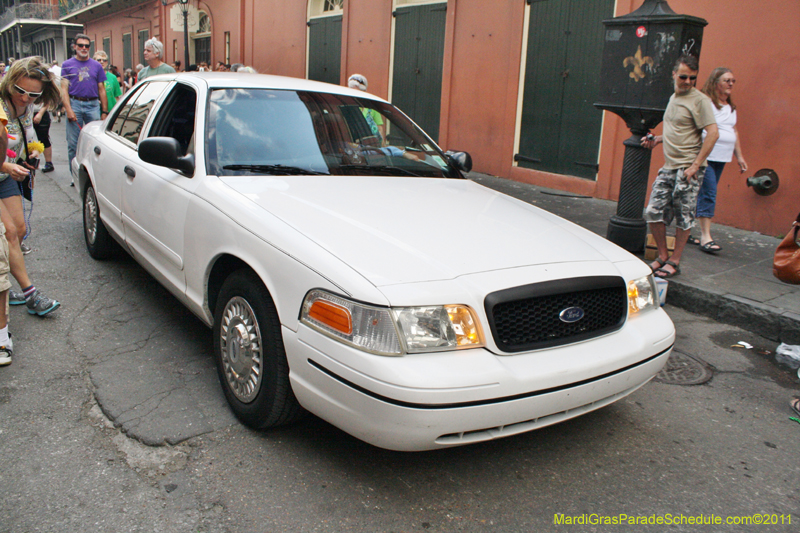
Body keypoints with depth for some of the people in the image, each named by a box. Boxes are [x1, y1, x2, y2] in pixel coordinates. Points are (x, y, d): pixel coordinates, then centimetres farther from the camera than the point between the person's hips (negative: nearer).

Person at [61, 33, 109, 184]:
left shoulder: (96, 66, 12)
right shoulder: (67, 65, 8)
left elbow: (102, 90, 12)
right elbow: (64, 89, 2)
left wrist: (104, 111, 5)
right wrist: (69, 109, -10)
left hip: (93, 105, 1)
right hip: (74, 104, -1)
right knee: (73, 143, 1)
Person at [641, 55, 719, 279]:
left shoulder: (699, 100, -8)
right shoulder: (673, 98, 16)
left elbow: (713, 133, -15)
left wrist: (695, 166, -19)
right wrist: (657, 139, 11)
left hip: (688, 168, -7)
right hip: (668, 166, 7)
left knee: (683, 218, 1)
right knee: (653, 212, 2)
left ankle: (674, 261, 12)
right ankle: (662, 256, 18)